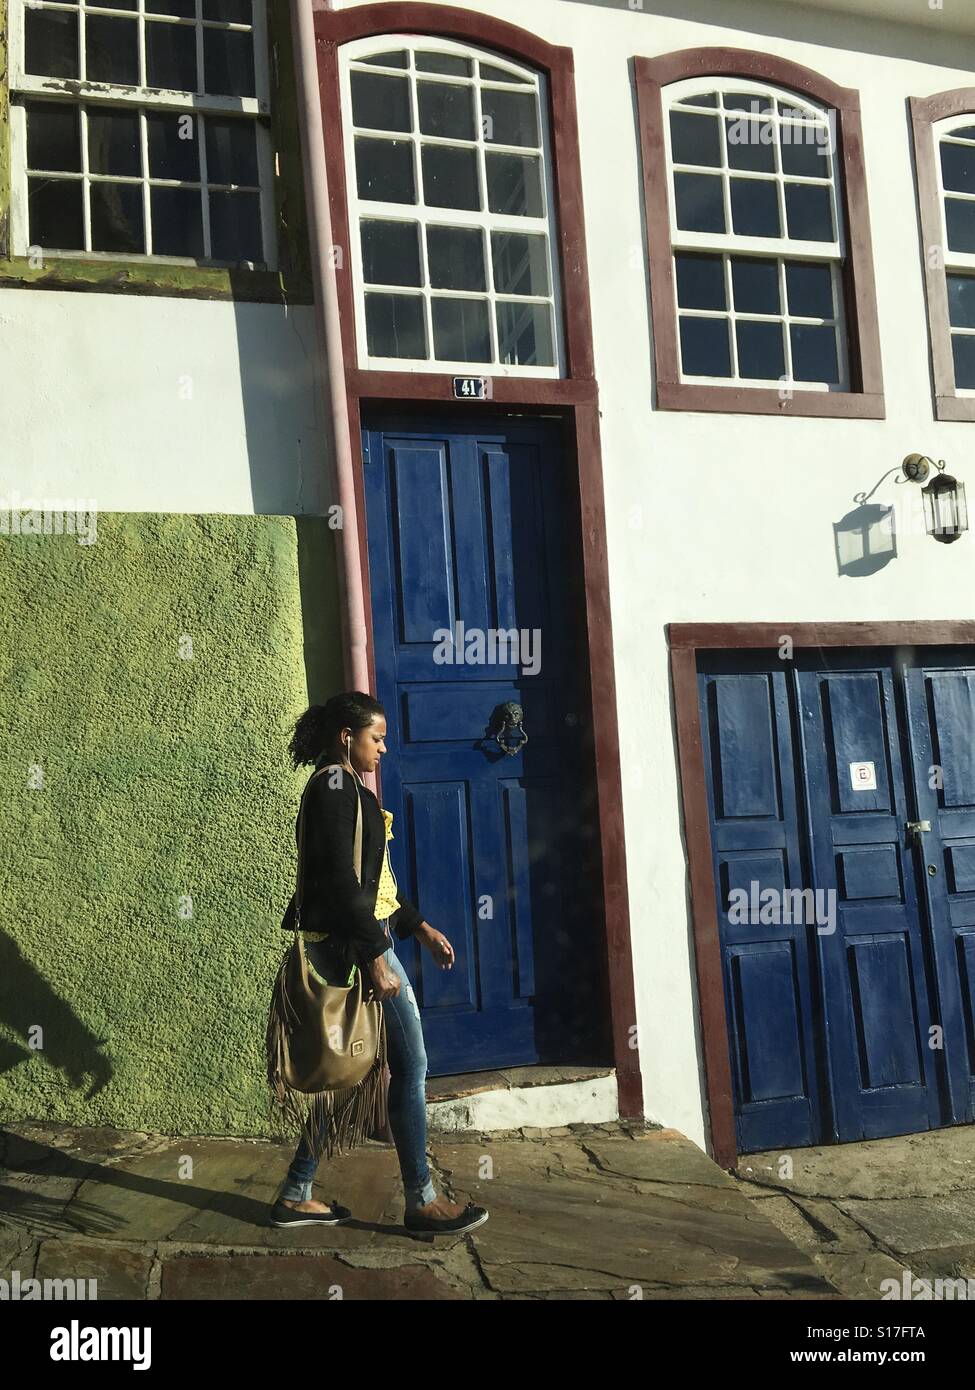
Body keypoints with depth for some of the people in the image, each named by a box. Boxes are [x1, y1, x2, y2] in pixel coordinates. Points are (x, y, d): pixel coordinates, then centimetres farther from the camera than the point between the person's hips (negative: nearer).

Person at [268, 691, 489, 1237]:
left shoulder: (346, 789, 17)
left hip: (361, 940, 10)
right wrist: (375, 957, -22)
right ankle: (421, 1200, 9)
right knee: (410, 1065, -2)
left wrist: (421, 927, 19)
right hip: (354, 945, -10)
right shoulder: (334, 786, -13)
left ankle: (297, 1195, 21)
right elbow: (341, 881, -21)